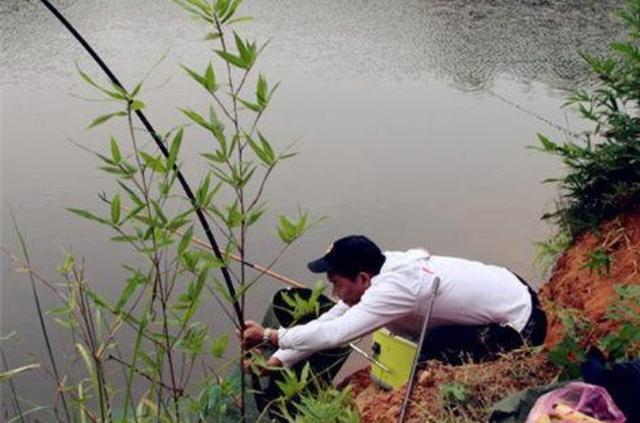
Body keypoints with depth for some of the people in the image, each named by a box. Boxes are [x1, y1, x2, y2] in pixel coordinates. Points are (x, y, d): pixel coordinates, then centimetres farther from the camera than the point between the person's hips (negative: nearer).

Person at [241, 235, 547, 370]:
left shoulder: (391, 289, -29)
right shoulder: (383, 270, -2)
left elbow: (333, 334, -34)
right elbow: (330, 321, 0)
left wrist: (269, 335, -23)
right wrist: (276, 361, -3)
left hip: (520, 325, -9)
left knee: (430, 353, -19)